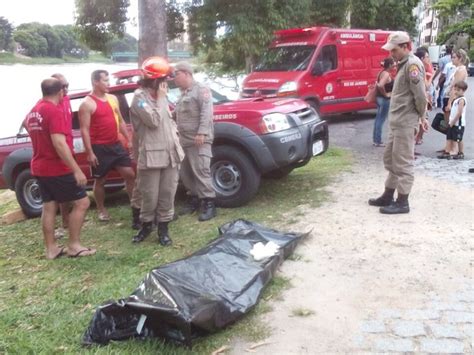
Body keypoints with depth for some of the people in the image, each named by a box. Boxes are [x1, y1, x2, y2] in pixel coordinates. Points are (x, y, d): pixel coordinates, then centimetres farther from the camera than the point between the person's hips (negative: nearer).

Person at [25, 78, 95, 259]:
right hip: (57, 169, -9)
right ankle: (74, 246, 1)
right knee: (82, 202, -1)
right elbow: (59, 144, -26)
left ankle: (51, 249, 16)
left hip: (40, 167, 9)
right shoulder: (55, 111, -18)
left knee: (49, 207, 12)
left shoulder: (33, 112, 10)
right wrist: (77, 170, -25)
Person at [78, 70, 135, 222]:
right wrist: (90, 152, -17)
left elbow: (120, 121, 16)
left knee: (130, 174, 5)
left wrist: (128, 140, 12)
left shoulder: (113, 99, 10)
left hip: (116, 145, 6)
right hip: (99, 148, -6)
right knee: (100, 180, 7)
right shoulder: (87, 104, -11)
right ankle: (101, 210, 23)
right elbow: (84, 130, -14)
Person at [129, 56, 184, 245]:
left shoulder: (159, 95, 15)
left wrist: (175, 137, 11)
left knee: (167, 194, 8)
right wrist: (161, 98, -11)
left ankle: (163, 228, 19)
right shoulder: (140, 97, -9)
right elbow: (154, 121, -18)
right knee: (150, 196, 2)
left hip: (170, 153, 6)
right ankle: (146, 225, 23)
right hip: (152, 155, -6)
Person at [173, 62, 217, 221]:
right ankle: (193, 198, 23)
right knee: (186, 173, 11)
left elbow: (206, 112, -16)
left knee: (201, 171, -12)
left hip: (199, 140, -9)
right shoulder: (183, 93, 24)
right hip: (184, 140, 9)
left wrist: (202, 132, -24)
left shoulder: (201, 90, -4)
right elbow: (177, 114, 29)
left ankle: (208, 203, -8)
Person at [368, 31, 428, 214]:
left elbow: (420, 95, -19)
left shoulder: (413, 64, -15)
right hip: (397, 122, 10)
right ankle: (388, 196, 27)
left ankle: (402, 202, 5)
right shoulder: (404, 64, 16)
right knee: (390, 159, 17)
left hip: (405, 123, -10)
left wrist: (421, 116, -6)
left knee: (403, 163, -3)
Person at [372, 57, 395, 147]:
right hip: (385, 99, -10)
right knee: (381, 119, -4)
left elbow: (379, 84, 20)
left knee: (378, 119, 14)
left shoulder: (382, 72, 11)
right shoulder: (386, 74, -18)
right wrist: (385, 94, -20)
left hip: (380, 98, 10)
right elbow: (380, 85, -33)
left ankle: (376, 139, 22)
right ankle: (378, 141, 2)